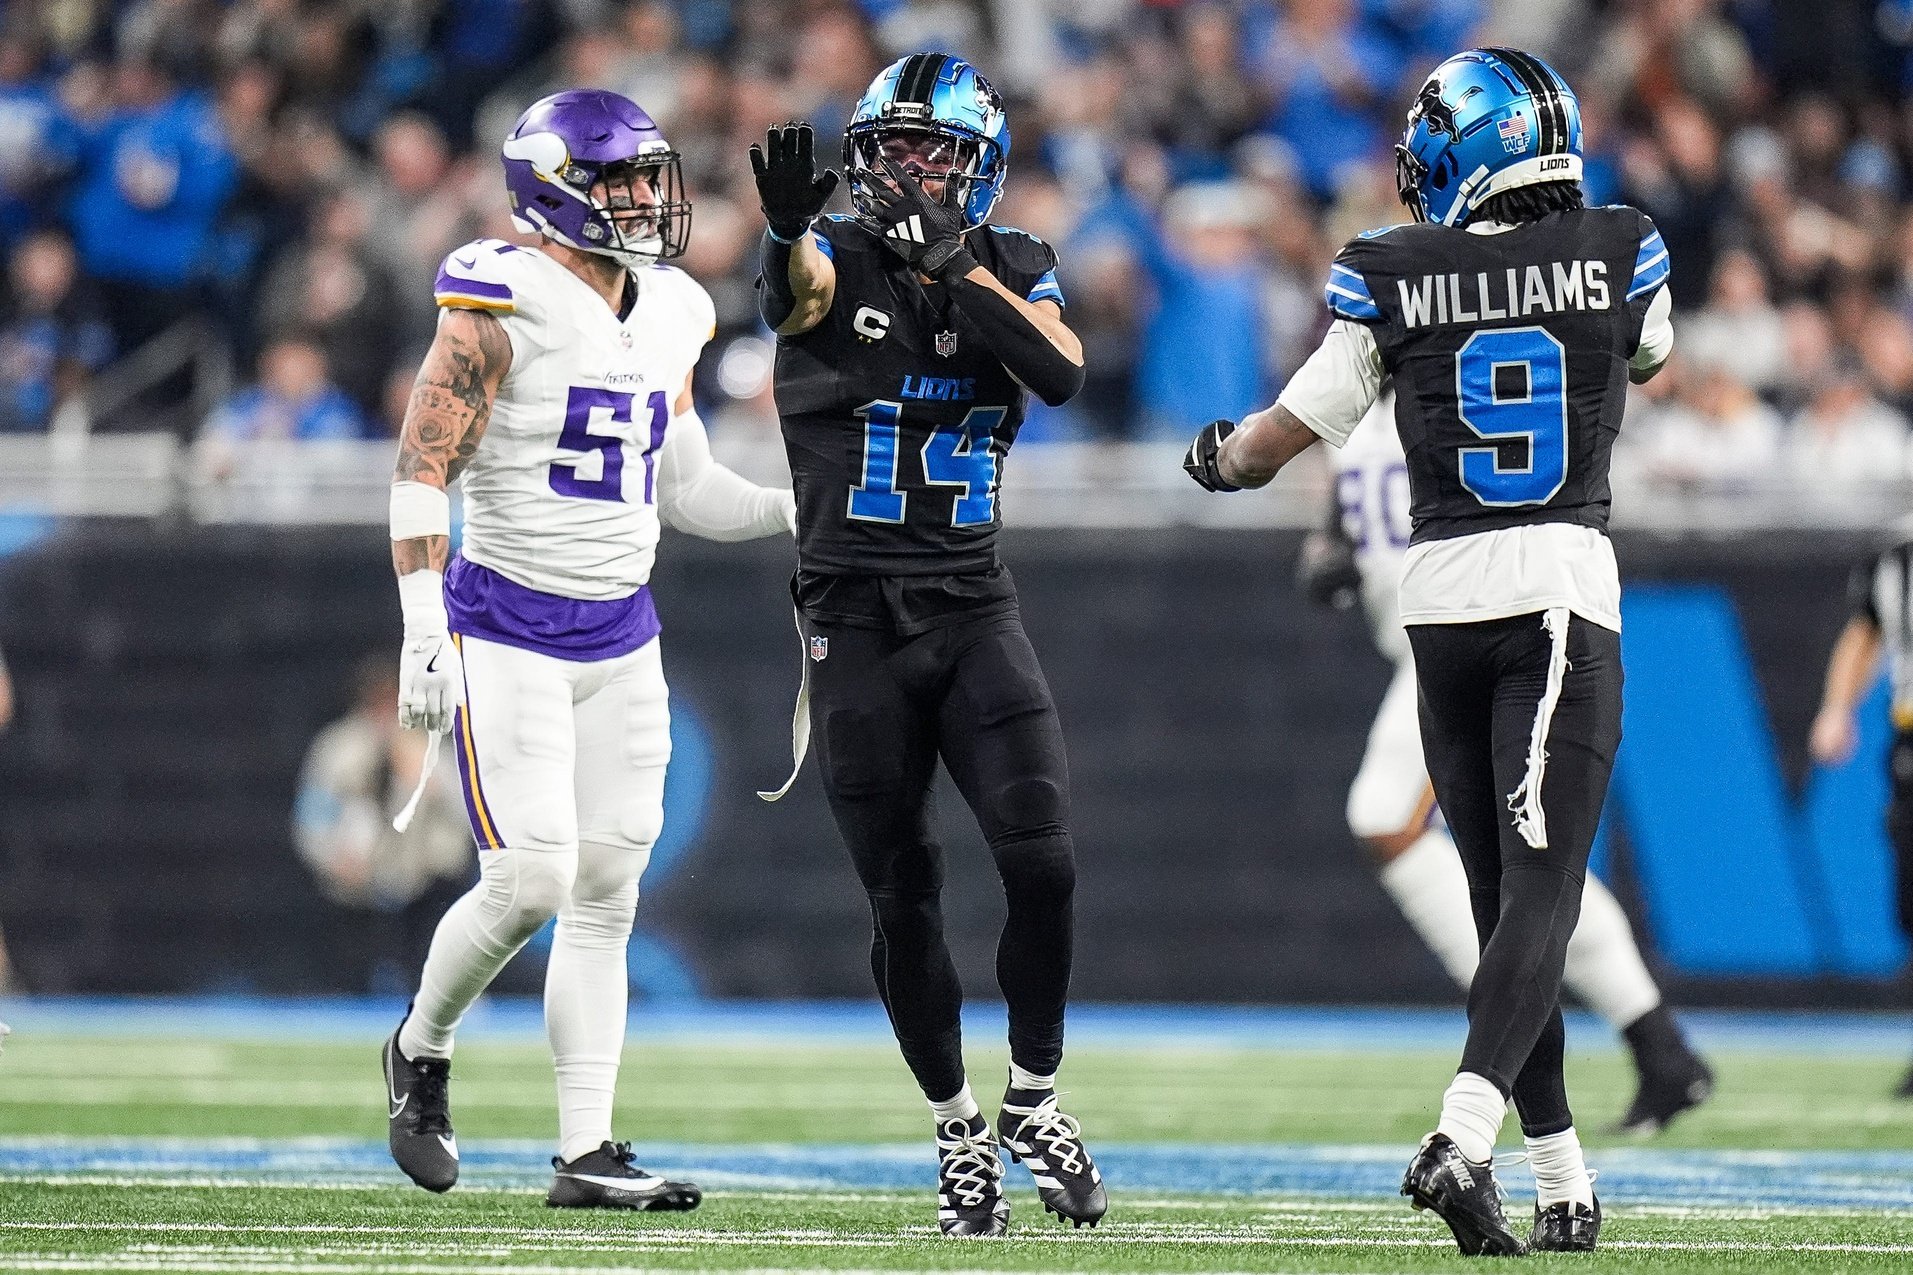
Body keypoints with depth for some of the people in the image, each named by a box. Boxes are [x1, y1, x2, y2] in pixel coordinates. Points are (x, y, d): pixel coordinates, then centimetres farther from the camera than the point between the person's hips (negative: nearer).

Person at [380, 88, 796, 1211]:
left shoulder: (667, 319, 10)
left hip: (622, 638, 7)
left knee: (607, 895, 3)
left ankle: (587, 1153, 4)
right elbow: (423, 468, -13)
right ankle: (424, 1049, 13)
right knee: (532, 879, -14)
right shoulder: (502, 308, -11)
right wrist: (424, 632, -20)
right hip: (508, 628, -7)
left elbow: (685, 489, 18)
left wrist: (805, 508, 3)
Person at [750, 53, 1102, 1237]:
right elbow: (807, 286, -28)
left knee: (1043, 861, -13)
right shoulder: (836, 257, -2)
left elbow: (1064, 373, -14)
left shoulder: (1010, 268, 6)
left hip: (975, 607, 1)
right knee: (904, 900, 3)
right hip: (855, 621, -1)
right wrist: (790, 226, -51)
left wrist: (959, 265, -23)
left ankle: (1034, 1104, 8)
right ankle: (960, 1132, 19)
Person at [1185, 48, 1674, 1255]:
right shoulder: (1619, 257, -1)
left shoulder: (1395, 282, -3)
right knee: (1540, 892, -8)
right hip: (1569, 589, -2)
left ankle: (1566, 1184, 12)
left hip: (1443, 598, 2)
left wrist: (1221, 457, 28)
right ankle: (1463, 1138, -29)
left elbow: (1289, 430, 5)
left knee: (1505, 893, 11)